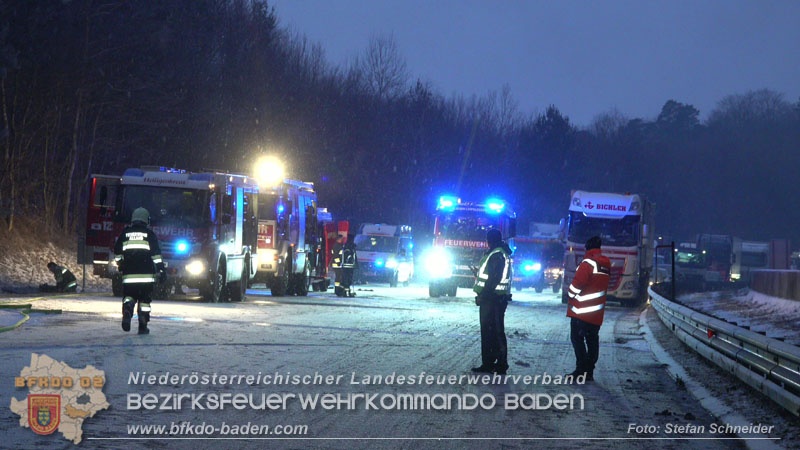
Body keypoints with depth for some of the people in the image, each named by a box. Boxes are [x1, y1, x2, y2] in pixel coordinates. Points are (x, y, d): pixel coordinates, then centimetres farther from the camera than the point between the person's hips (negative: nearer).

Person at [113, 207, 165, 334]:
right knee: (144, 299, 6)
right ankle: (143, 327, 3)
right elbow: (156, 254, -3)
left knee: (128, 295, 8)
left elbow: (117, 252, 15)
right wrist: (161, 270, -2)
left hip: (129, 273, 1)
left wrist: (120, 264, 31)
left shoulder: (125, 233, 10)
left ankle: (127, 310, -25)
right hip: (146, 274, -1)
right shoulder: (149, 234, 3)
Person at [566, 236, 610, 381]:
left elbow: (578, 282, -18)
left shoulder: (588, 263, -13)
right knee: (592, 340, 11)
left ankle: (582, 370, -9)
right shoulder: (606, 265, 13)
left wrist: (570, 295, 0)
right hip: (597, 314, 8)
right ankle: (589, 372, 13)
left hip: (582, 310, -8)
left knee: (577, 338, -3)